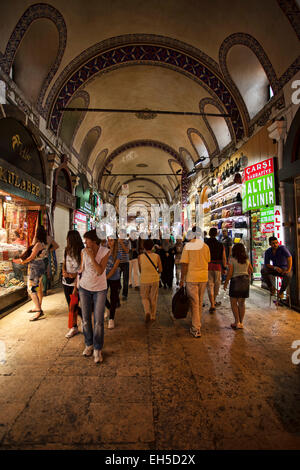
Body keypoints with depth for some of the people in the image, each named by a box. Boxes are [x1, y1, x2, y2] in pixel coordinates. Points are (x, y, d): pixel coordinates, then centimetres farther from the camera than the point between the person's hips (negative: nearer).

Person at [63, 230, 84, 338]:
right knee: (70, 305, 14)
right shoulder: (67, 250, 6)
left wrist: (75, 274, -24)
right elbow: (64, 263, 15)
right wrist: (64, 271, -4)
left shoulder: (82, 252, -15)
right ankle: (74, 327, 29)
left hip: (76, 282, -6)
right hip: (66, 281, 7)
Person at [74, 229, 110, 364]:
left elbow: (100, 271, -20)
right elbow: (81, 269, 7)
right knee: (86, 319, 12)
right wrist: (76, 286, 12)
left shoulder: (105, 251, -12)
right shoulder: (84, 252, -3)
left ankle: (97, 349, 18)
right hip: (84, 288, 3)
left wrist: (92, 256, -24)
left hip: (100, 289, -3)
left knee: (99, 321, 0)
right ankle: (88, 345, 32)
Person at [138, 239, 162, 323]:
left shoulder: (140, 256, -7)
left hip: (144, 280, -1)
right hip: (155, 280, 1)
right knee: (153, 298, 15)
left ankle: (147, 312, -5)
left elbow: (140, 270, 4)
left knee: (144, 298, 17)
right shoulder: (157, 256, -6)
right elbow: (160, 270, -1)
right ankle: (152, 317, 25)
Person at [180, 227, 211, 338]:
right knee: (200, 302, 17)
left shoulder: (187, 246, -12)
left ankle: (196, 329, 7)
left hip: (191, 277, -4)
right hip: (204, 277, 4)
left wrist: (182, 279, -7)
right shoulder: (206, 246, 1)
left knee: (194, 302, 3)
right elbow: (207, 261, 11)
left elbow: (184, 264, -14)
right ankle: (197, 323, 32)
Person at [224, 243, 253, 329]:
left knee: (234, 303, 5)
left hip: (236, 281, -5)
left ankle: (237, 322, 1)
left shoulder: (232, 260, -9)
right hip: (246, 280, 5)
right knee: (242, 303, 13)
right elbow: (251, 271, 17)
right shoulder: (247, 260, 6)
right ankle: (241, 323, 19)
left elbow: (230, 273, -10)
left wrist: (226, 283, 0)